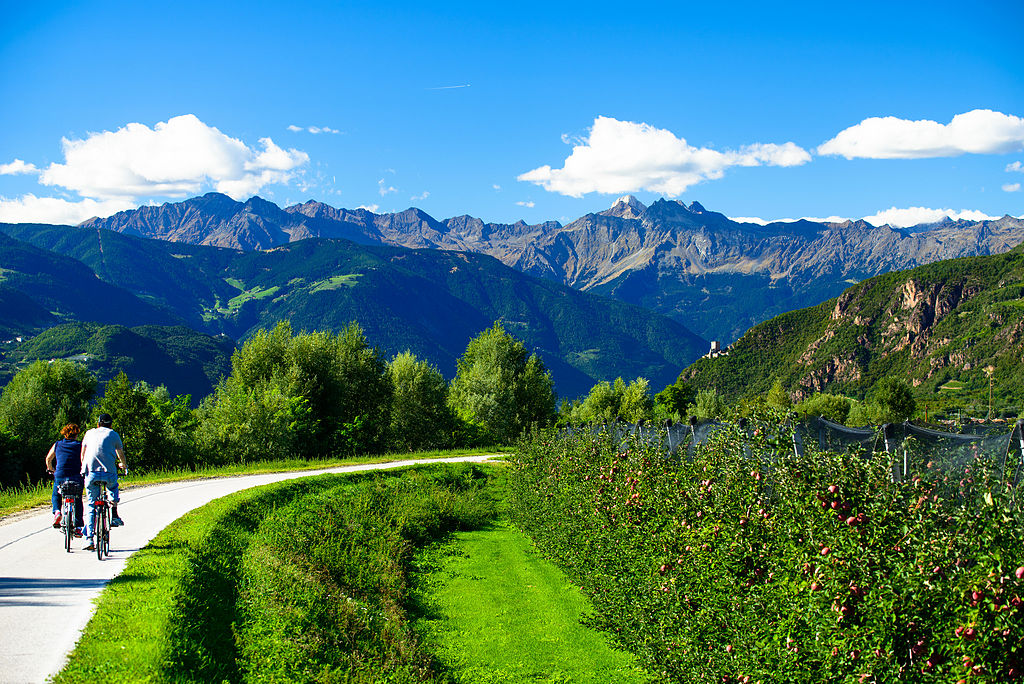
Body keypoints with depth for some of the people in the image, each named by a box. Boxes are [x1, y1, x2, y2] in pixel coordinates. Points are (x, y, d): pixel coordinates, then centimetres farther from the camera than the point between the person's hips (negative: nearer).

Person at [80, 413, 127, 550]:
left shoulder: (90, 433, 18)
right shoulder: (113, 434, 13)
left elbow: (83, 453, 28)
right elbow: (120, 453, 26)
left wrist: (84, 466, 48)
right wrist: (123, 464, 48)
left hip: (91, 473, 1)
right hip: (109, 472, -1)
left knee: (92, 505, 7)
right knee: (113, 487, 33)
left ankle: (89, 538, -3)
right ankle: (114, 516, 18)